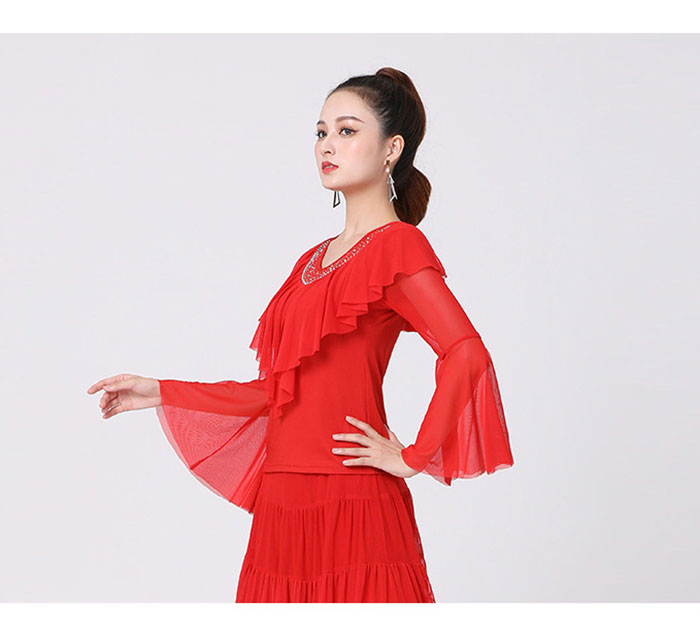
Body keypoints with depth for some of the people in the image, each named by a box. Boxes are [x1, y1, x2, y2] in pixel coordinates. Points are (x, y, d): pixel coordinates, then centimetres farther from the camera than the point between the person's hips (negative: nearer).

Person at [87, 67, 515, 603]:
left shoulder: (397, 245, -6)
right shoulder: (315, 261, 17)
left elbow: (466, 354, -20)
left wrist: (413, 458, -15)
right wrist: (161, 393, 21)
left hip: (350, 506, -7)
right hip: (286, 507, 7)